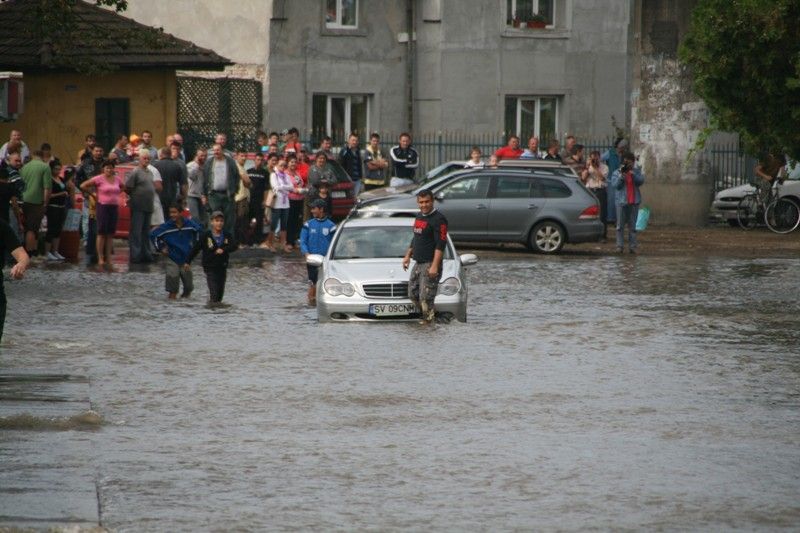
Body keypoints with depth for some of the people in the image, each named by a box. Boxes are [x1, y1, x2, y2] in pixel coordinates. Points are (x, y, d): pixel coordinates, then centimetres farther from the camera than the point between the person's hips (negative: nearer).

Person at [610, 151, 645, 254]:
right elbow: (614, 185, -8)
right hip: (621, 201, -2)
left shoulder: (636, 171, 10)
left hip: (634, 202, 2)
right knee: (620, 226, -2)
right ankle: (620, 246, -1)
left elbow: (641, 181, -6)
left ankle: (632, 246, 5)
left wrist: (633, 174, -18)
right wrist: (621, 176, -19)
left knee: (632, 226, 4)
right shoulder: (616, 173, 4)